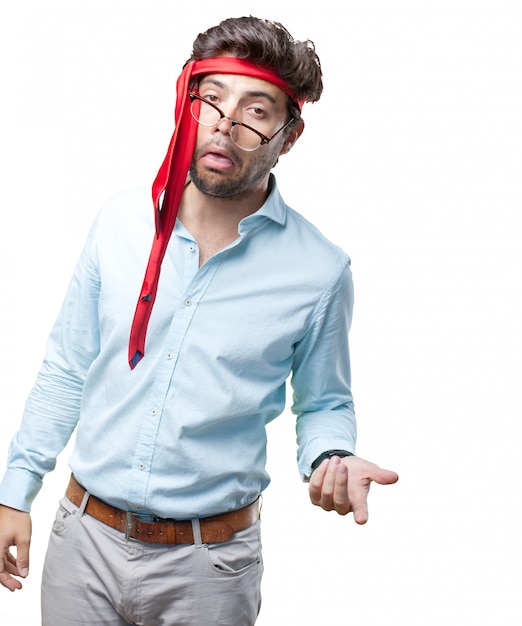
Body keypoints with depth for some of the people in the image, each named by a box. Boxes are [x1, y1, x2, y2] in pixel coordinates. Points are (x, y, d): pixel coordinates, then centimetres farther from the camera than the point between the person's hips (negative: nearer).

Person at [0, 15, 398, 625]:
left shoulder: (320, 269, -10)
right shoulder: (120, 220, -3)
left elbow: (323, 403, 4)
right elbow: (66, 370, 6)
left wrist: (332, 460, -18)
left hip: (208, 563, -2)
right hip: (84, 538, 2)